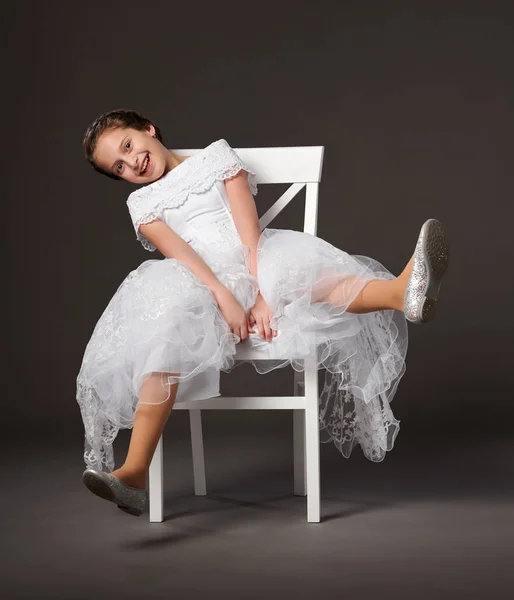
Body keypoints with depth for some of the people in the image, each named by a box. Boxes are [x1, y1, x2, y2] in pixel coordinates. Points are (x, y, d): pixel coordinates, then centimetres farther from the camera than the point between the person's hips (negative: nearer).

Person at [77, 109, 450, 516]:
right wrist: (225, 298, -21)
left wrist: (261, 293, -14)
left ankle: (405, 292, -64)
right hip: (198, 286, 0)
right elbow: (179, 254, -3)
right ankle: (134, 475, -45)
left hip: (252, 267, 0)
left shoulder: (216, 156, 17)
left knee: (299, 273, -33)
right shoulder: (143, 203, 18)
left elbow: (250, 234, 2)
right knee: (168, 330, -33)